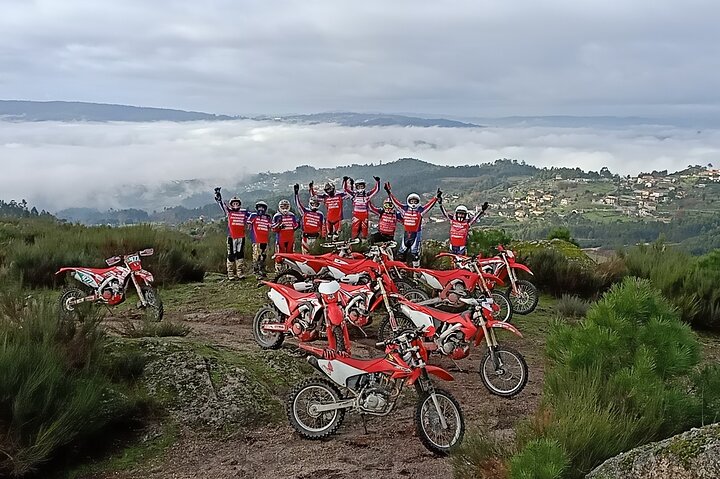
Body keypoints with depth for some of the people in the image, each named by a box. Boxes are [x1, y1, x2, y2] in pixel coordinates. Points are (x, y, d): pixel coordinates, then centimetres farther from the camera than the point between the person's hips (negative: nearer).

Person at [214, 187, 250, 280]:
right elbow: (221, 203, 1)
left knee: (240, 255, 7)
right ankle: (230, 274, 3)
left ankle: (239, 273, 13)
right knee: (231, 255, -1)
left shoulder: (244, 212, 9)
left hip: (241, 236, 3)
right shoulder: (229, 212, 4)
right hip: (231, 237, -3)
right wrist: (218, 193, -5)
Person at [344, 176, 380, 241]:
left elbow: (376, 189, 4)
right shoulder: (354, 194, 5)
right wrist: (345, 181, -11)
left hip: (365, 214, 1)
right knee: (355, 228, -3)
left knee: (364, 228, 6)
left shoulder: (367, 194, 6)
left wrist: (377, 181, -8)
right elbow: (346, 188, 2)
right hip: (356, 214, -1)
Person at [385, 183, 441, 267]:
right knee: (402, 251, 10)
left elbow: (430, 204, -10)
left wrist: (436, 197, -21)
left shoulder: (420, 210, -3)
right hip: (406, 233, 3)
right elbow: (395, 202, 3)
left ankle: (416, 267, 7)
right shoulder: (404, 208, 3)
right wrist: (389, 193, -2)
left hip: (416, 233, -3)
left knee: (415, 252, -2)